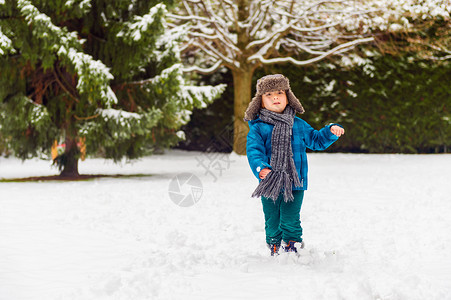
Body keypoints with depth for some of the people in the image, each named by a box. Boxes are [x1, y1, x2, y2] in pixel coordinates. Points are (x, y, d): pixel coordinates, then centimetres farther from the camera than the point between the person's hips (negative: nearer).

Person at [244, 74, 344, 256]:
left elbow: (316, 140, 23)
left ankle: (292, 248, 13)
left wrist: (331, 131, 5)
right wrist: (260, 168, -33)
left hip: (294, 184, 1)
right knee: (272, 223, 10)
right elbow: (254, 151, -13)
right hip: (269, 185, 0)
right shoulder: (257, 129, 0)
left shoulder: (298, 125, 10)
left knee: (290, 222, -2)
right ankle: (275, 251, 26)